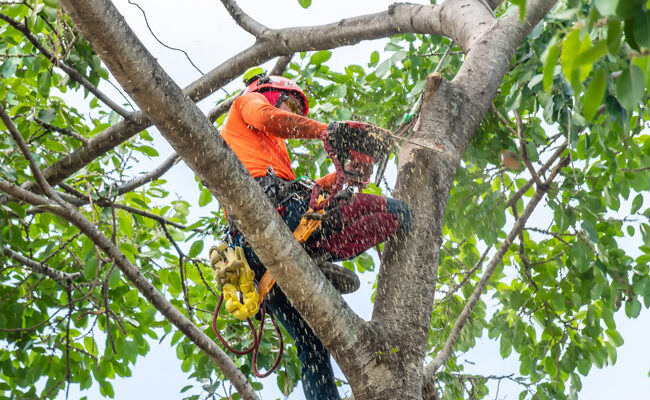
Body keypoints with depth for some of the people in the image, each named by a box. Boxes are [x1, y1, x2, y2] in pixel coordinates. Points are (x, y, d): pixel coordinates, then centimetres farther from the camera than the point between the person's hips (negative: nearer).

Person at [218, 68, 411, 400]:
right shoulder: (248, 101, 23)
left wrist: (342, 175, 22)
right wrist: (327, 131, -1)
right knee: (397, 212, -10)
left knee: (311, 346, 6)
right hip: (271, 202, -9)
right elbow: (269, 119, -3)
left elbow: (298, 190, 29)